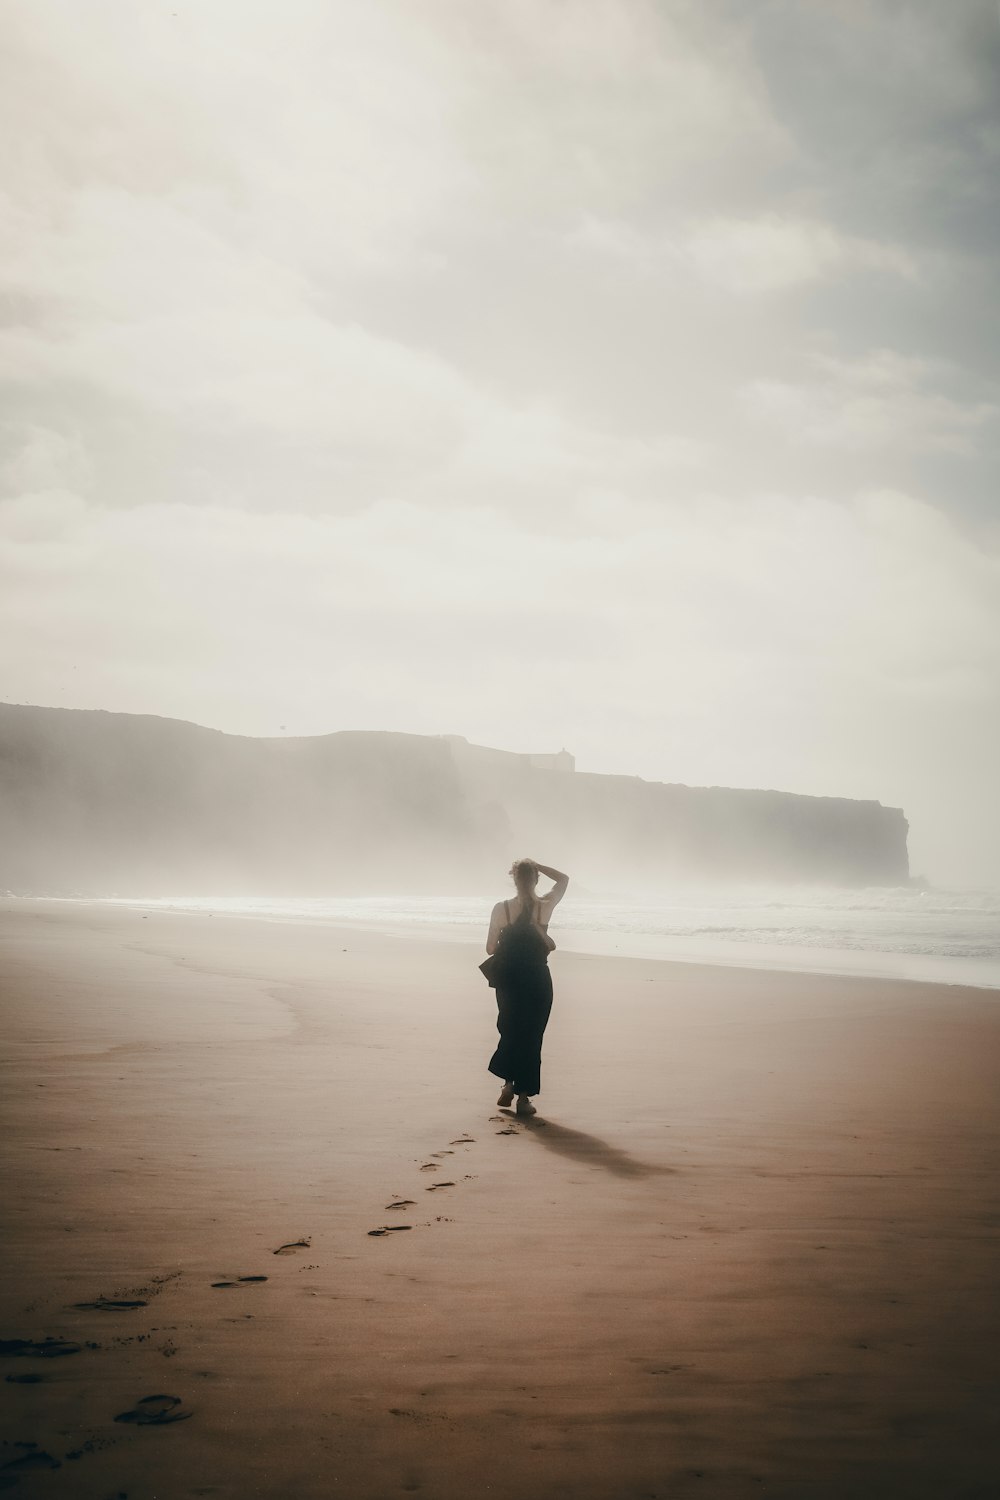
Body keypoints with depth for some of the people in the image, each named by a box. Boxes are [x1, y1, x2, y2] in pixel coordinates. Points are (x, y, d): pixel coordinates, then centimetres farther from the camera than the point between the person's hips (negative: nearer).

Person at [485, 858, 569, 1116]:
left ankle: (508, 1085, 15)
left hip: (509, 980, 1)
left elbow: (491, 949, -1)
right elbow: (563, 879, 12)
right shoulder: (545, 907, -7)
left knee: (509, 1031, 20)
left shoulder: (501, 909, -8)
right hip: (538, 980, -1)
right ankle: (523, 1097, 6)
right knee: (532, 1036, 6)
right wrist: (536, 866, 5)